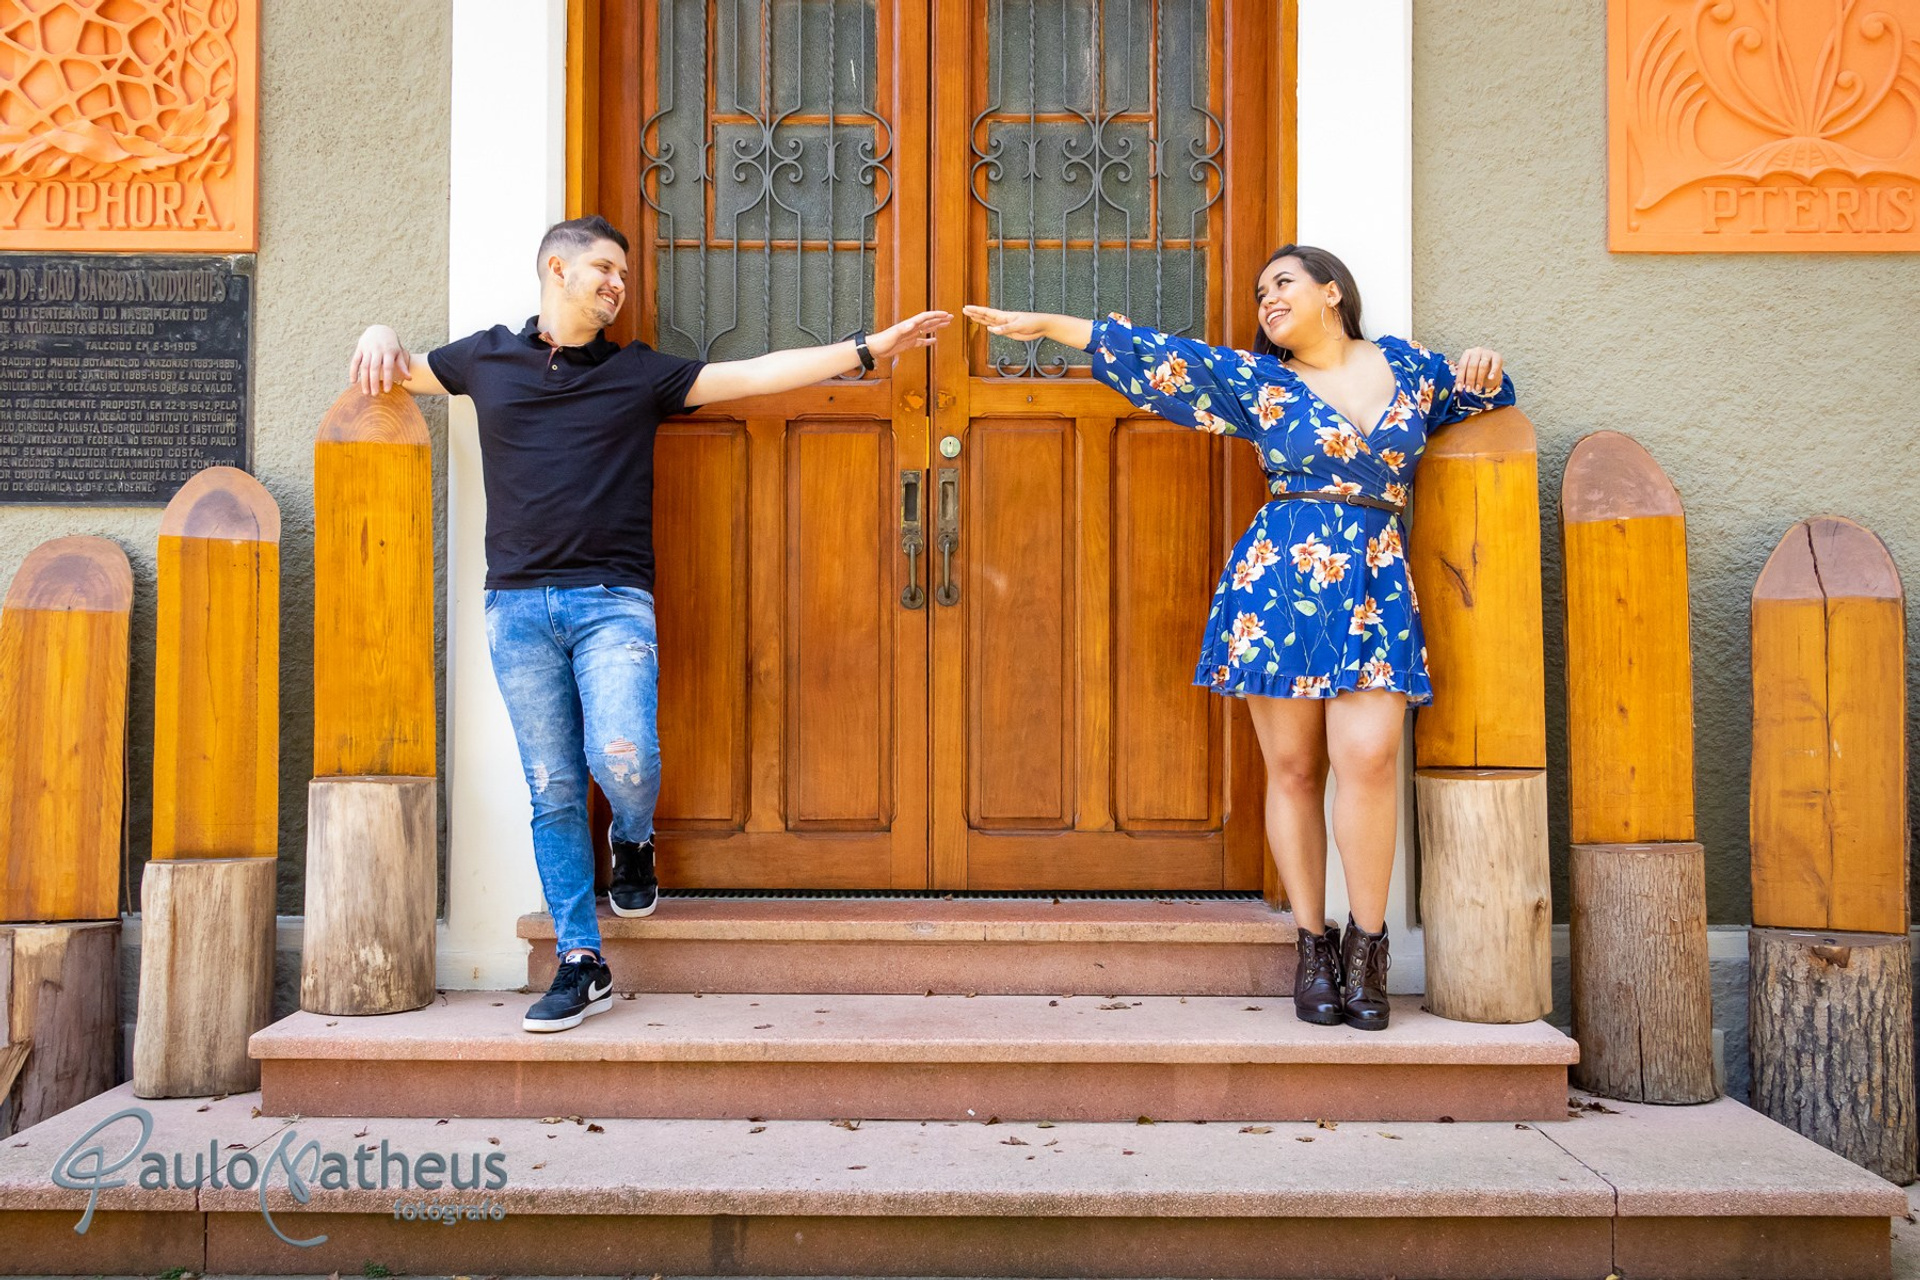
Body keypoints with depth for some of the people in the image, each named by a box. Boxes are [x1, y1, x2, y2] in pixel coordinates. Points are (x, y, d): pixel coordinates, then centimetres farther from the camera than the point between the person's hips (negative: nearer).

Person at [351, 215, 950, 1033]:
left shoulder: (640, 373, 10)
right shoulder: (488, 358, 13)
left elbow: (758, 375, 6)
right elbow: (401, 373, 30)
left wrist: (871, 347, 2)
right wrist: (380, 337, 7)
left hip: (613, 602, -1)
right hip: (517, 605, 1)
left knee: (622, 757, -21)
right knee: (553, 790, 2)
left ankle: (633, 846, 16)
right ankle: (582, 965, 11)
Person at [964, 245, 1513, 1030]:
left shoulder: (1404, 365, 15)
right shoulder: (1257, 381, 9)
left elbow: (1475, 393, 33)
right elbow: (1161, 355, 6)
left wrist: (1483, 374, 9)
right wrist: (1047, 325, 4)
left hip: (1377, 584, 1)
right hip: (1281, 578, 0)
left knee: (1369, 758, -14)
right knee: (1292, 768, 0)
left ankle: (1366, 945, -1)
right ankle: (1313, 946, 10)